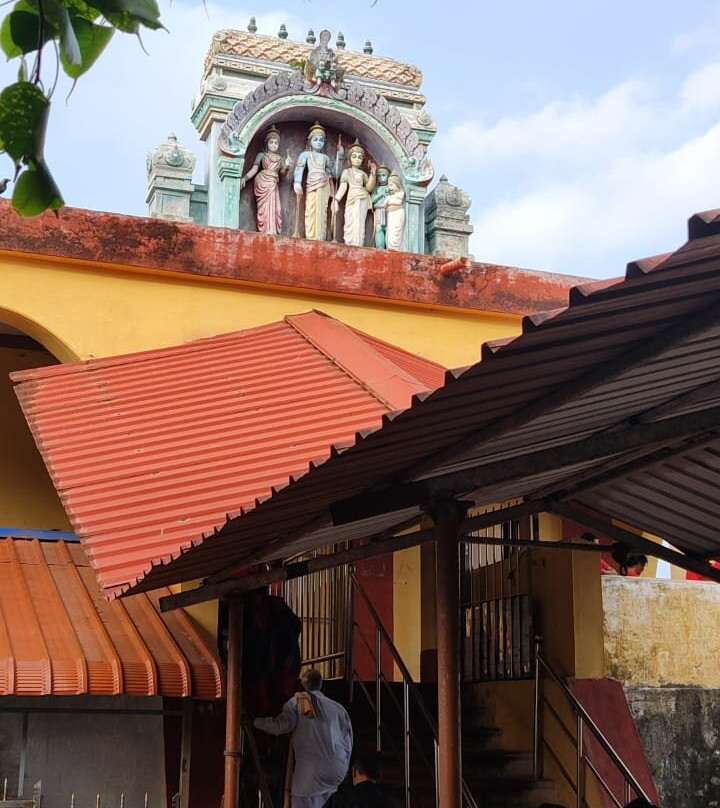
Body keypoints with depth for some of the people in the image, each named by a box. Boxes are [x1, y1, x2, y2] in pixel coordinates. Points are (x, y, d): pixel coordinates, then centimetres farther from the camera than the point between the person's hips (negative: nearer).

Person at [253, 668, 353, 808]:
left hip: (311, 774, -5)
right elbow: (348, 743, 14)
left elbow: (281, 725, -11)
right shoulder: (339, 708, 14)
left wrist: (255, 721, 4)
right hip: (337, 774, 5)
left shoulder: (297, 702, 2)